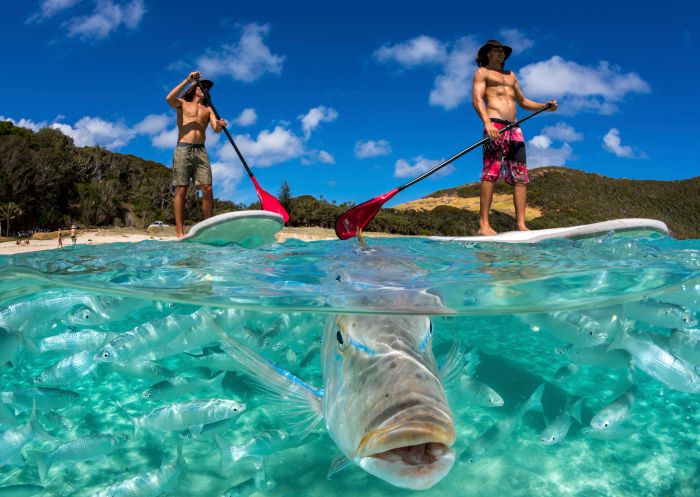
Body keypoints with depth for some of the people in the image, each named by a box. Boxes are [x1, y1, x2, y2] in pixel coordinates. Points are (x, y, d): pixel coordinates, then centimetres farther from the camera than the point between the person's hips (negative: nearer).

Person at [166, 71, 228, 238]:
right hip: (183, 149, -3)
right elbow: (169, 98, -9)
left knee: (207, 189, -9)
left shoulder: (208, 109, 23)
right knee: (181, 190, -8)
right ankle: (180, 233, -10)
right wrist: (187, 80, -9)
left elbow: (216, 129, 6)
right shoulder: (182, 104, 15)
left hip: (200, 150, 3)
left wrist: (220, 125, -19)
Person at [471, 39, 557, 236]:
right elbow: (476, 99, -4)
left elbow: (523, 101, 33)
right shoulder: (482, 72, 12)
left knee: (521, 177, -3)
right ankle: (484, 224, -19)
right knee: (490, 174, -16)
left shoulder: (511, 75, 32)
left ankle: (521, 224, -5)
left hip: (514, 129, 7)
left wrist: (545, 106, 16)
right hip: (495, 126, -7)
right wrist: (487, 123, -22)